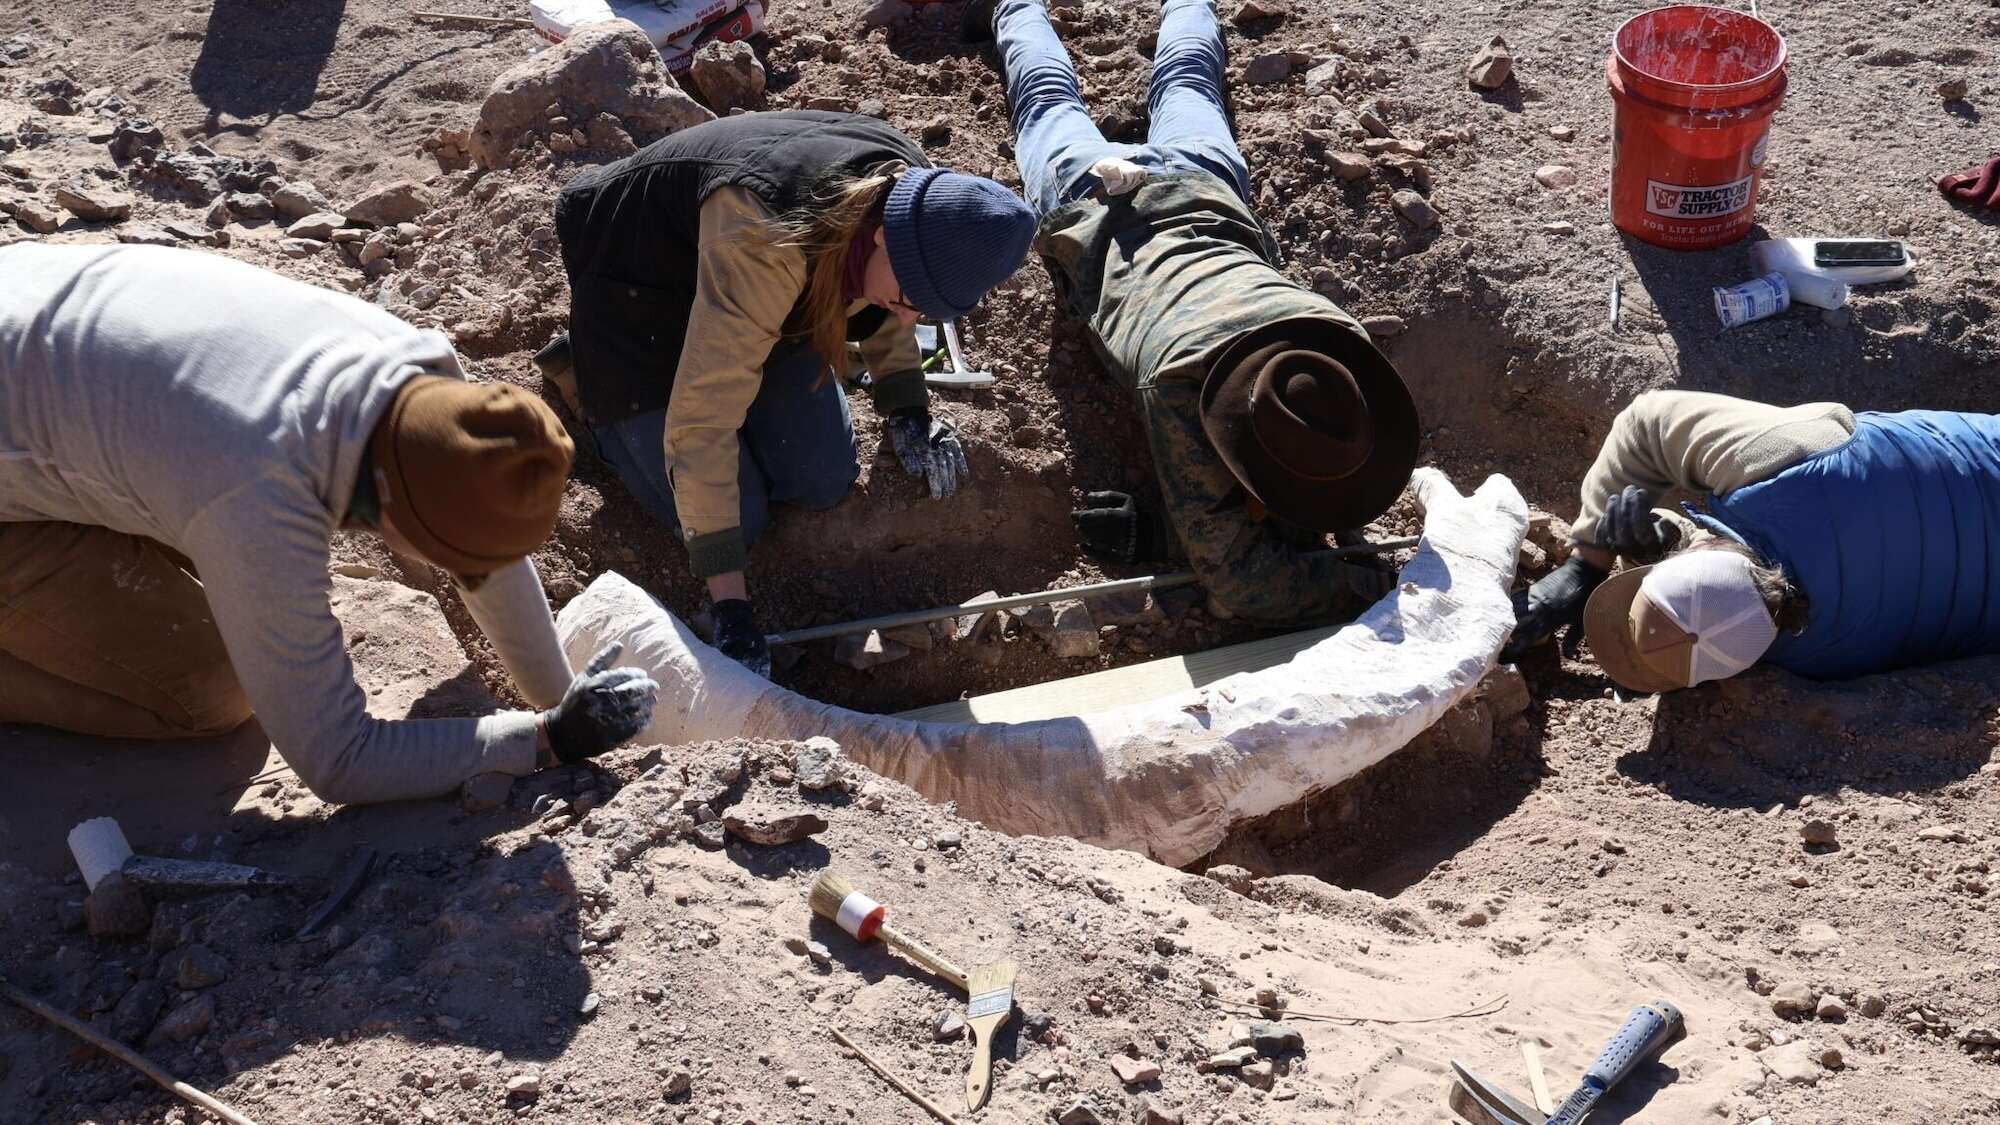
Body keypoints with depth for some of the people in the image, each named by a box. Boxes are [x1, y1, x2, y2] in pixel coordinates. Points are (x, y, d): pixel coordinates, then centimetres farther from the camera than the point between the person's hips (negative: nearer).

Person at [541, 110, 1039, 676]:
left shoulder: (913, 191, -23)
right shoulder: (761, 247, -45)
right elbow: (701, 425, -43)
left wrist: (908, 412, -4)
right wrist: (730, 607, -42)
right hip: (639, 293, -6)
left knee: (824, 483, -1)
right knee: (738, 517, -7)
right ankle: (583, 368, 13)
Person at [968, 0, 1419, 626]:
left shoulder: (1339, 347, -41)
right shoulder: (1180, 385, -51)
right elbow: (1242, 583, -47)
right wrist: (1378, 591, -53)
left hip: (1200, 184, 1)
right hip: (1097, 214, -1)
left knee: (1184, 77, 35)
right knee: (1049, 95, 32)